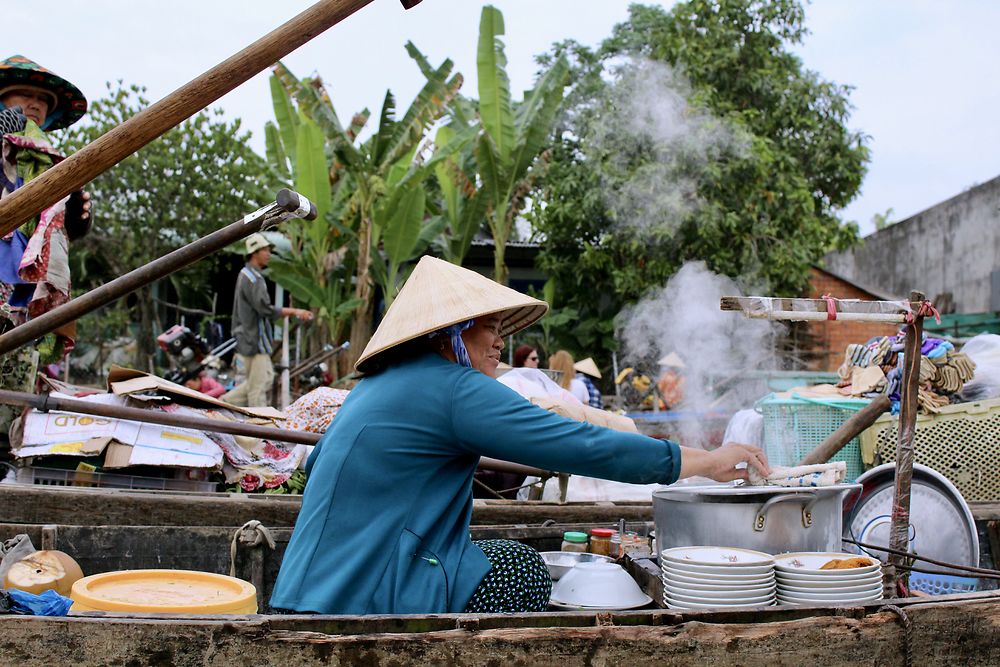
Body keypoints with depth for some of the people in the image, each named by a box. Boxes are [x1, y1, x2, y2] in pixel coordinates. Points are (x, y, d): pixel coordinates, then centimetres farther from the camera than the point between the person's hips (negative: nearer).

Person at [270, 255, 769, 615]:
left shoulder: (378, 385, 15)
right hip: (362, 601, -9)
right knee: (518, 568, 2)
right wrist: (707, 461, -7)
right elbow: (584, 446, -16)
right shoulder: (455, 389, -14)